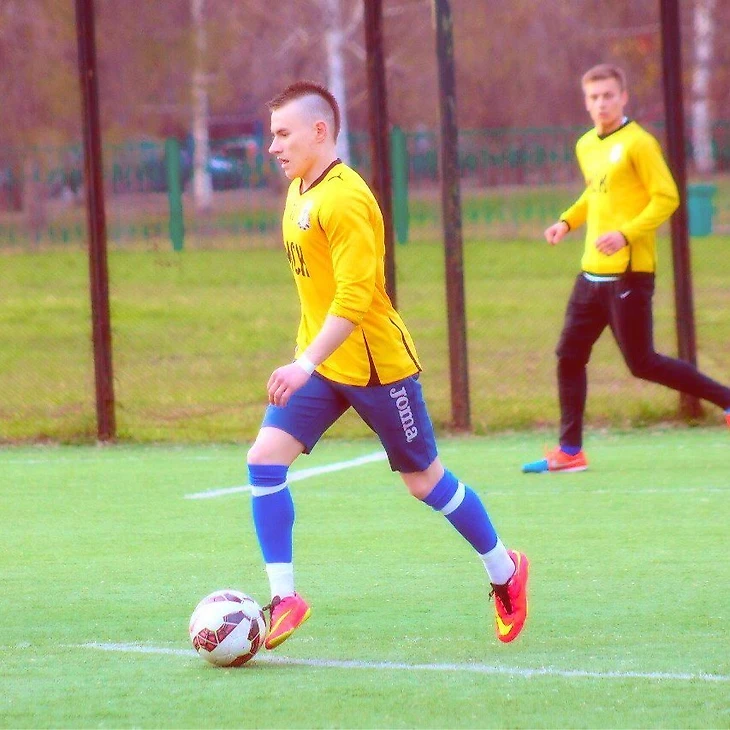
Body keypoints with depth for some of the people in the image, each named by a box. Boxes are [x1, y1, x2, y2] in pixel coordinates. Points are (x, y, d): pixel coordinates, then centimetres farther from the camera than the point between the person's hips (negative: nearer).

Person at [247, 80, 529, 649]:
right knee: (265, 459, -9)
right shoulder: (299, 191, 8)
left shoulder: (344, 199, -21)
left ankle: (504, 572, 28)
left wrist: (307, 363, -34)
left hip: (376, 364, -8)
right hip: (319, 363, 8)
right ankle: (285, 599, -5)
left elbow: (354, 297, -27)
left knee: (425, 481, 7)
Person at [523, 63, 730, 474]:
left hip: (629, 272, -8)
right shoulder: (586, 146, 13)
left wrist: (627, 234, -24)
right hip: (593, 272, 8)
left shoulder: (637, 143, -10)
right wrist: (568, 221, 12)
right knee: (570, 355, 5)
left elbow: (667, 198, -14)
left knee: (642, 363, -6)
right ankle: (570, 452, 10)